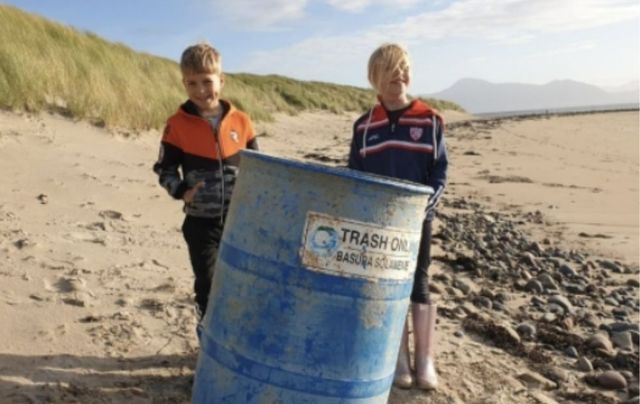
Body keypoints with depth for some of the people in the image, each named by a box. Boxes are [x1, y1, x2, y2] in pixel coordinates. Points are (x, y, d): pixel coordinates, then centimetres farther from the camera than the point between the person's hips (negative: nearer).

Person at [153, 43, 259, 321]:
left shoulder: (240, 121, -2)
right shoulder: (177, 125, -7)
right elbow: (164, 168, -1)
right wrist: (182, 191, -19)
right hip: (201, 222, -2)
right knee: (207, 286, 6)